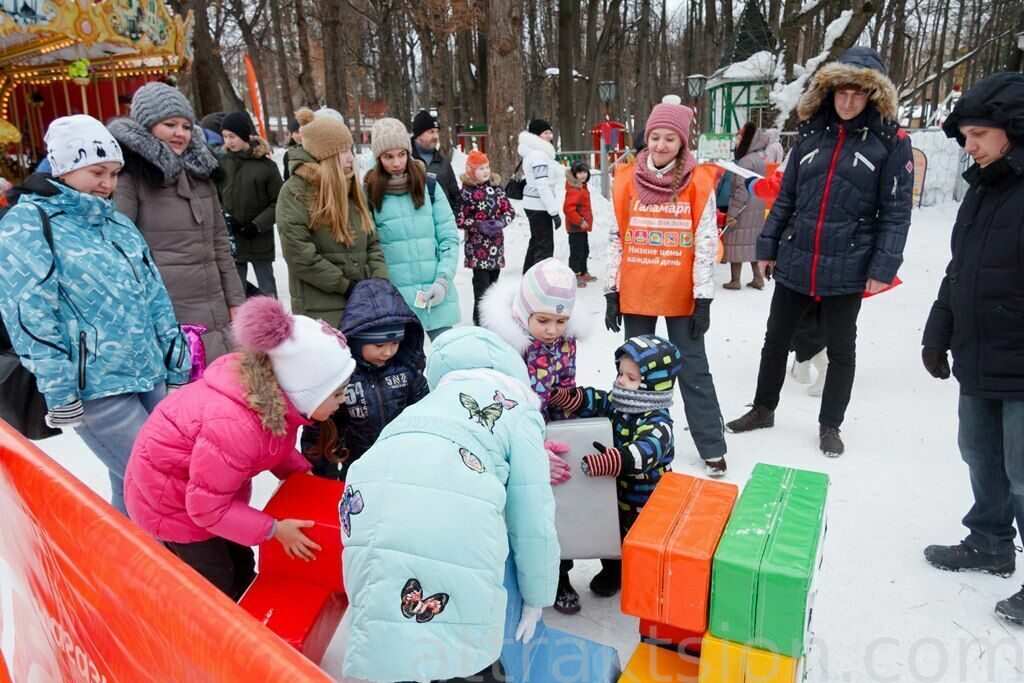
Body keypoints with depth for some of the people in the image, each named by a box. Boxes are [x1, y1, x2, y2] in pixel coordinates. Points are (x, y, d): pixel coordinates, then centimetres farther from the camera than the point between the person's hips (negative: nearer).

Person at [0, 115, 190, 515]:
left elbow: (154, 298, 16)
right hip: (94, 389, -6)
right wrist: (60, 396, -15)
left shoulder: (118, 223, 15)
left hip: (152, 376, 6)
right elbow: (32, 319, -12)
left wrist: (177, 369, 13)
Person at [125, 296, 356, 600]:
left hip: (219, 486, 8)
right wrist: (274, 529, -22)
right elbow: (207, 507, -28)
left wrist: (297, 470, -9)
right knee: (217, 589, 4)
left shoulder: (275, 397, -19)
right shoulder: (235, 426, -42)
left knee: (242, 568, 19)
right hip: (172, 500, -7)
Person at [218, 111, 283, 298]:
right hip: (230, 240, 2)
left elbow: (278, 202, -4)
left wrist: (258, 225, -12)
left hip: (260, 240, -2)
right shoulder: (222, 163, 1)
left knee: (267, 289, 9)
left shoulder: (266, 165, -6)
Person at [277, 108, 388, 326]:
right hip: (320, 311, -6)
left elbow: (372, 242, 14)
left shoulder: (351, 188, 13)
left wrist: (380, 281, -3)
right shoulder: (295, 191, -8)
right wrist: (345, 286, -12)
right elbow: (298, 254, -15)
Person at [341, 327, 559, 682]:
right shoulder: (522, 417, 21)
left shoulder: (436, 399, 37)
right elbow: (533, 522, 16)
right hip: (456, 509, -5)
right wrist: (535, 599, 29)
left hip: (370, 489, 5)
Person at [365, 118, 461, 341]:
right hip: (394, 300, -1)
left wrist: (443, 280, -8)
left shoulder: (428, 186, 5)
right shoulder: (369, 194, 1)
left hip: (437, 296, 1)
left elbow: (449, 238, 4)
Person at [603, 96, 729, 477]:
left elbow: (706, 245, -4)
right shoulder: (627, 181, 2)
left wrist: (703, 300, -7)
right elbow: (615, 240, 4)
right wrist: (611, 293, 2)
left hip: (681, 297, -2)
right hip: (635, 295, 2)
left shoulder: (699, 184, -4)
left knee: (694, 371, 7)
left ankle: (712, 450, 18)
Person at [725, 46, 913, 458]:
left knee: (841, 349, 10)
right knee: (776, 338, 13)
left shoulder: (891, 142, -4)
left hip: (847, 269, -3)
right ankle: (763, 409, 32)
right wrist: (767, 247, 8)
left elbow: (896, 212, -6)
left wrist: (883, 267, -12)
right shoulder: (811, 133, 7)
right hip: (794, 262, 4)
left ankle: (830, 425, 27)